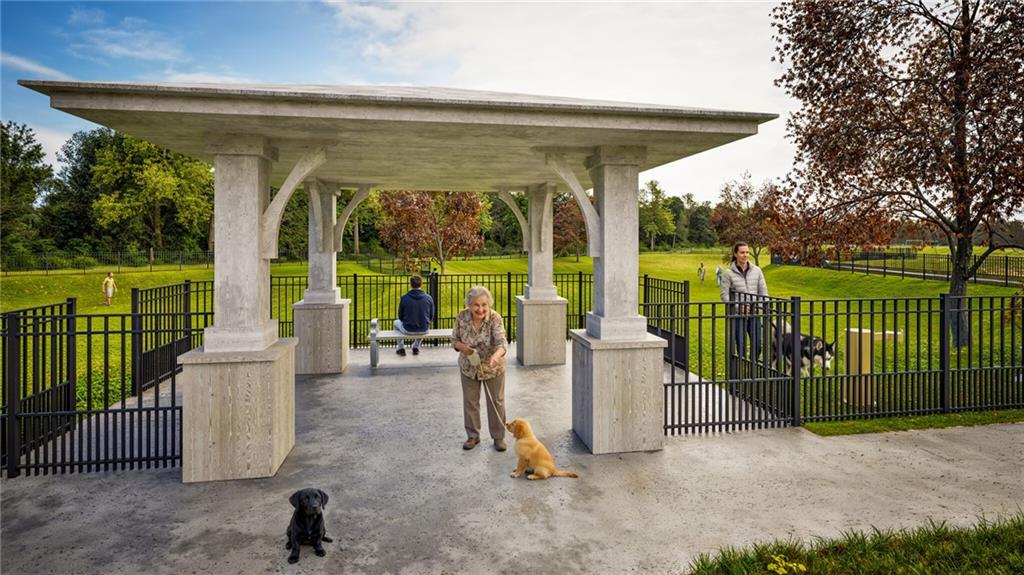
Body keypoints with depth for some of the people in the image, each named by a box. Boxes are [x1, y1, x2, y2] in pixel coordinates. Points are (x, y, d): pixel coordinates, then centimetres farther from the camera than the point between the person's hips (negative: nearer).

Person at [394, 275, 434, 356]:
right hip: (424, 330, 2)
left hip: (408, 330, -2)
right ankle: (416, 348, 43)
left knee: (396, 322, 33)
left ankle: (401, 349, 36)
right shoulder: (429, 298, -8)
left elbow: (401, 317, -1)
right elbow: (431, 317, 2)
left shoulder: (404, 298, -13)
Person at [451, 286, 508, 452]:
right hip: (469, 367, 2)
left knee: (496, 402, 10)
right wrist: (463, 347, -24)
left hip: (492, 368, -2)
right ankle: (473, 436, 31)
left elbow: (501, 342, -36)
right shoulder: (462, 317, -16)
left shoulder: (495, 318, -24)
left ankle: (499, 437, 28)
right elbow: (454, 339, -2)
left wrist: (496, 355, -57)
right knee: (470, 401, 13)